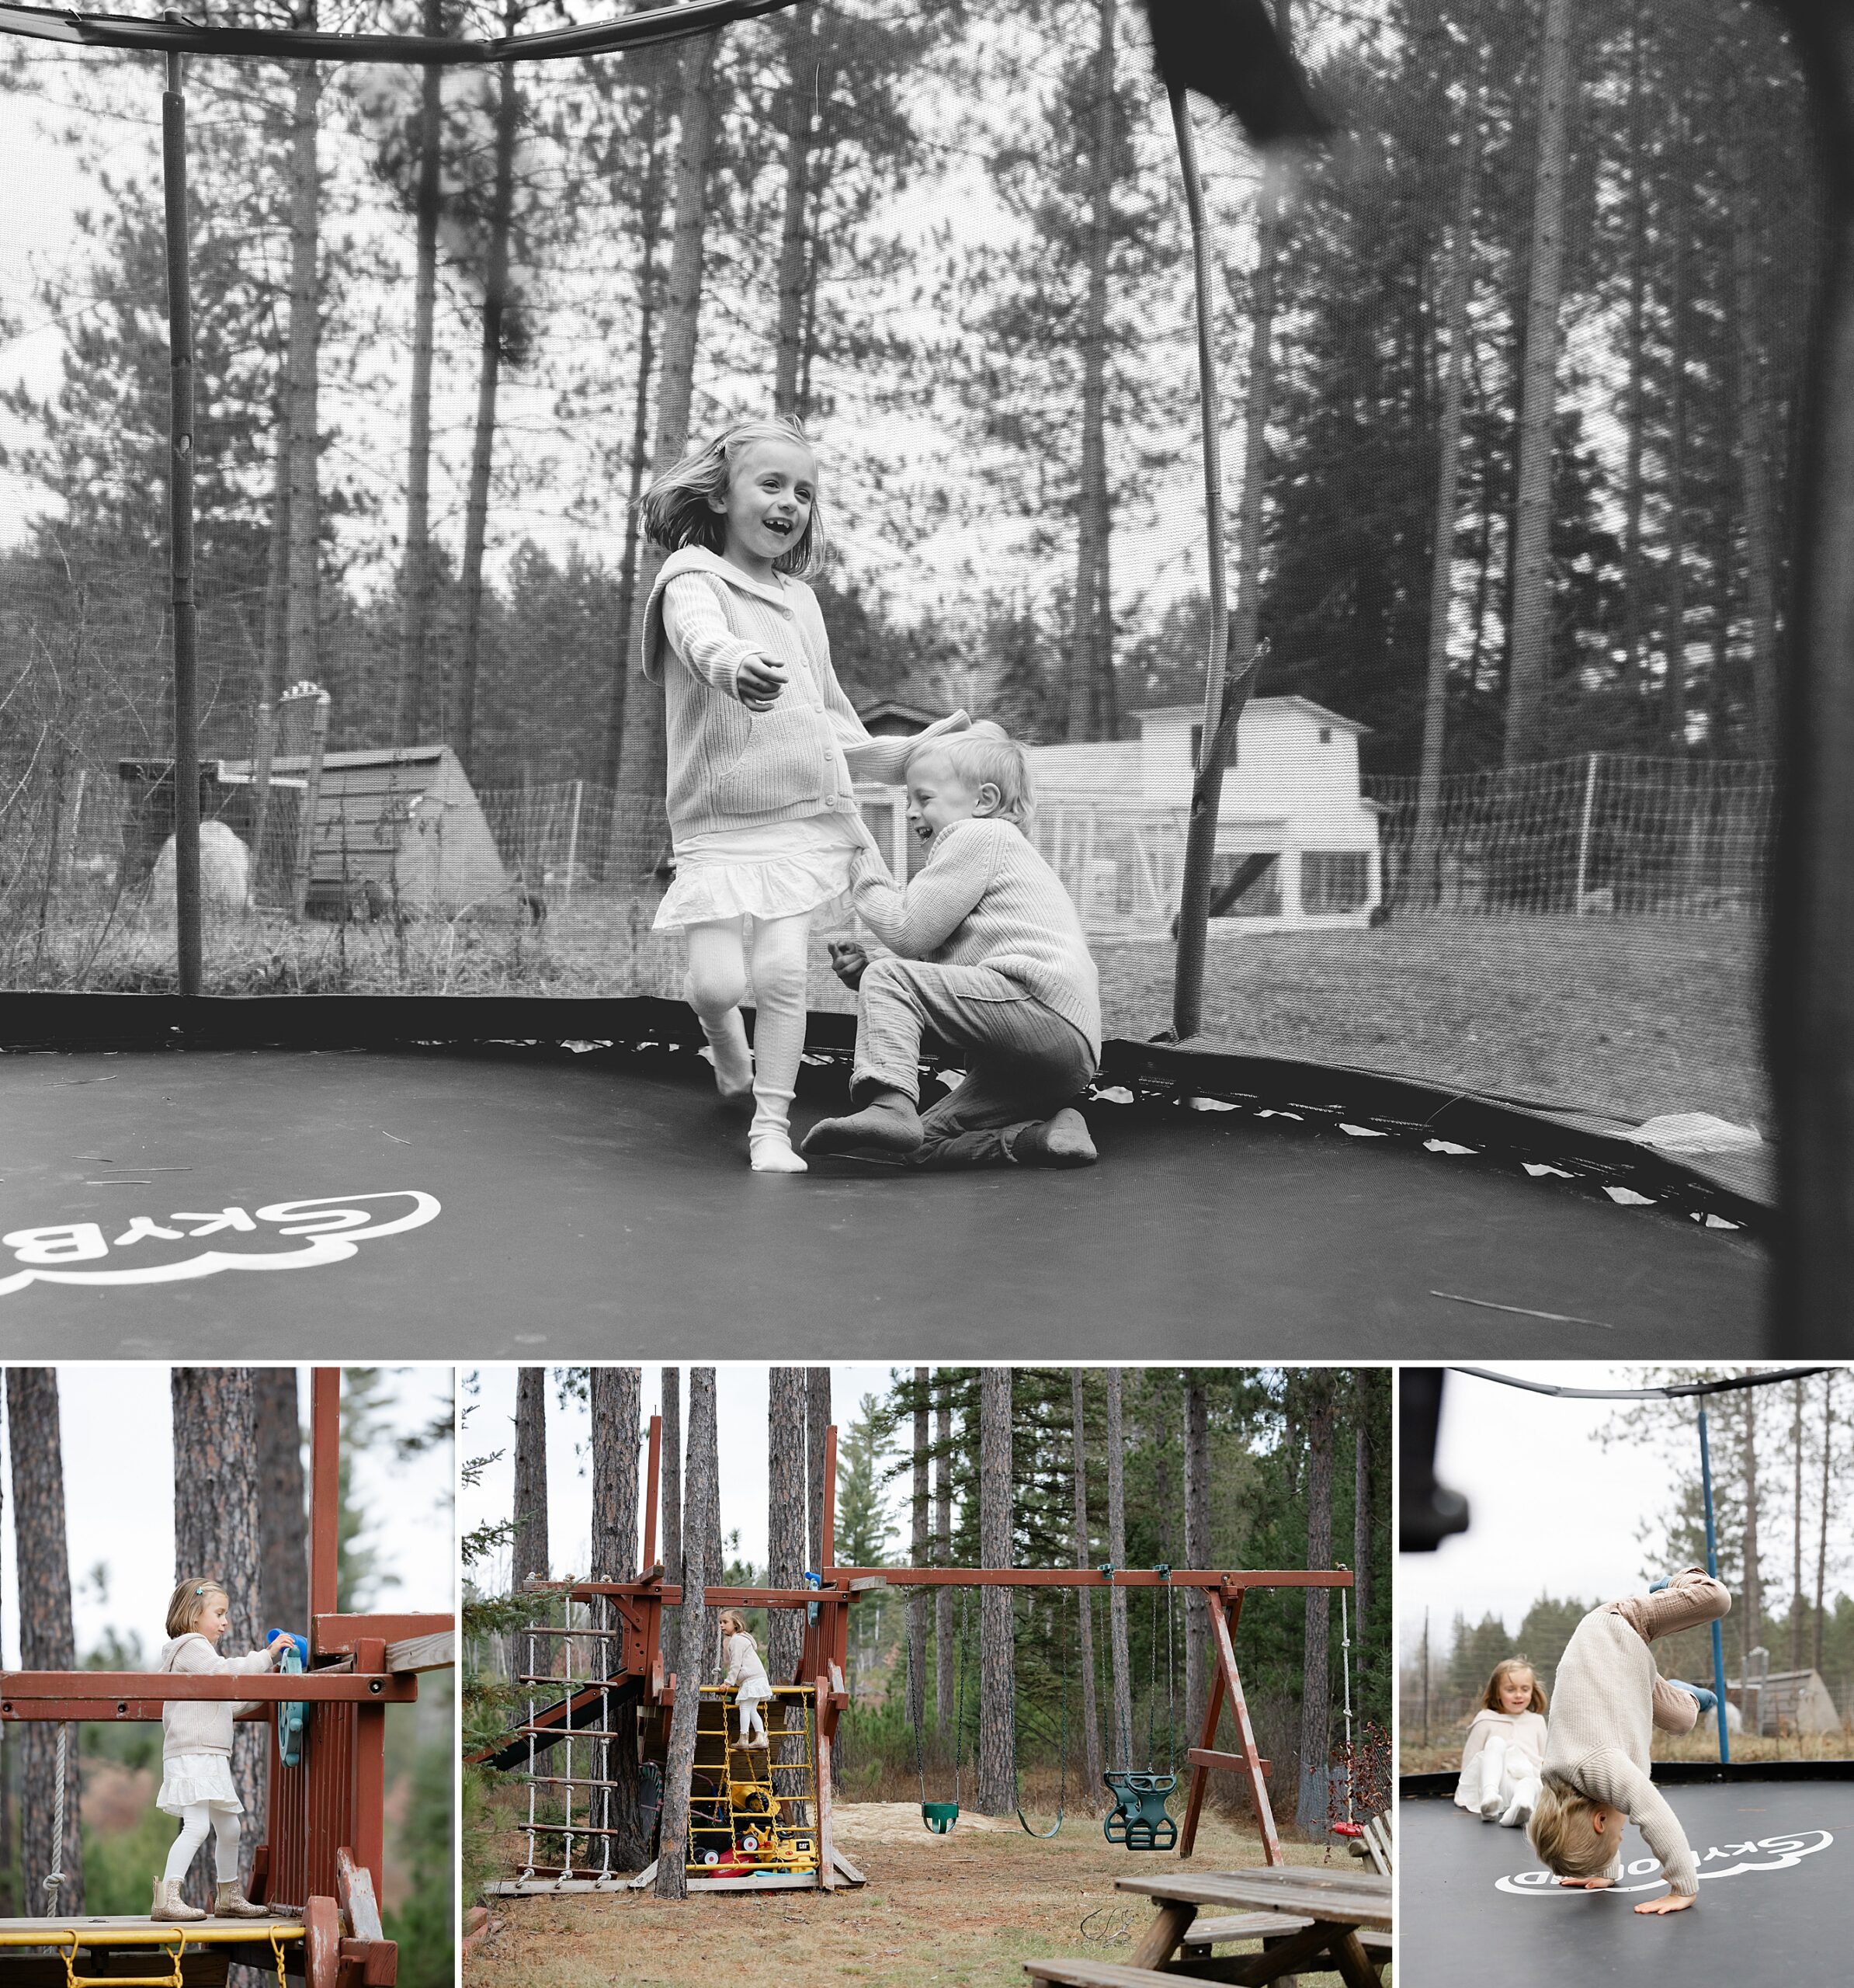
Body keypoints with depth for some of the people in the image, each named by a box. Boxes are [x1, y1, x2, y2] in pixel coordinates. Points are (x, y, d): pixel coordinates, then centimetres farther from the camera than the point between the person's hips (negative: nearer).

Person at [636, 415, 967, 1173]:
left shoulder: (799, 597, 14)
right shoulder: (692, 576, -5)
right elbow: (698, 632, -31)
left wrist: (895, 755, 22)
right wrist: (730, 662, -53)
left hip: (806, 816, 4)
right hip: (720, 823, -4)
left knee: (781, 968, -9)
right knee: (718, 980, -9)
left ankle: (771, 1127, 1)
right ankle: (723, 1034, 27)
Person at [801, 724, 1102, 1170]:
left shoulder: (978, 835, 2)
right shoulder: (1002, 848, 35)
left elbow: (909, 932, -4)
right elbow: (930, 955, 26)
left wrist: (862, 866, 12)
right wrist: (864, 973, 11)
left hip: (1042, 1005, -10)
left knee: (889, 977, -10)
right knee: (930, 1144, 8)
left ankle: (888, 1104, -29)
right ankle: (1047, 1133, -8)